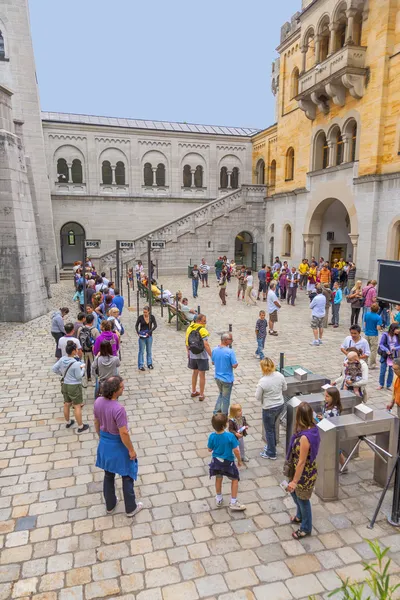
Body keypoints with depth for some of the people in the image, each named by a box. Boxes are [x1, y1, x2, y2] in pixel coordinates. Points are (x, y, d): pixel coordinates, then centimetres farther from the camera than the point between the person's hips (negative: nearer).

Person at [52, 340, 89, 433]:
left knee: (67, 404, 23)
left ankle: (67, 422, 42)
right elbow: (79, 376, -18)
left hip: (65, 384, 7)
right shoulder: (75, 364, -27)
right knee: (77, 406, 5)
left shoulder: (62, 359, -7)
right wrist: (82, 368, -4)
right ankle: (80, 427, 16)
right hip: (74, 386, -7)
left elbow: (54, 368, 2)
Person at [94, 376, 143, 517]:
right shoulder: (118, 409, -34)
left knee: (108, 475, 24)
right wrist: (131, 450, -13)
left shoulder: (98, 401, -12)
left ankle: (110, 505, 43)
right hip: (118, 445, -7)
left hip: (105, 443, 7)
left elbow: (96, 423, 3)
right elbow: (124, 433, -27)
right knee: (127, 475, 15)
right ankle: (131, 508, 32)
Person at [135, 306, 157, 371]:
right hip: (142, 336, -2)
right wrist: (138, 333, -16)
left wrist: (149, 332, -19)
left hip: (149, 336, 2)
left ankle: (149, 364, 24)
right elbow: (136, 326, -1)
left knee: (149, 351, 12)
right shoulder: (140, 317, -8)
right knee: (141, 351, 1)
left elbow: (155, 325, -8)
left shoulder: (152, 317, -4)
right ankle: (141, 365, 8)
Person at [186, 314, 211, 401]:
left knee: (195, 372, 22)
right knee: (202, 375, 7)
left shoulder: (189, 328, 2)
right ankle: (201, 395, 15)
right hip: (202, 356, -6)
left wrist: (188, 352, 22)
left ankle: (193, 392, 32)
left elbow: (187, 342, 9)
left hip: (192, 355, 6)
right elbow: (206, 345, -25)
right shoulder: (202, 330, -18)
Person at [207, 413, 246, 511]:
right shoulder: (230, 436, -28)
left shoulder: (212, 436, -18)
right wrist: (239, 460, -2)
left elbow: (210, 449, -4)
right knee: (234, 480, 19)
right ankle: (233, 503, 23)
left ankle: (219, 500, 41)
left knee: (218, 479, 25)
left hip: (216, 461, 3)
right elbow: (236, 450, -20)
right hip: (228, 462, -3)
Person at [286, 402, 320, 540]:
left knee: (303, 500, 16)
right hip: (306, 471, 9)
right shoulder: (313, 428, -10)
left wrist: (295, 481, -19)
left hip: (305, 474, -9)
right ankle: (300, 516, 55)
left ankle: (306, 528, 40)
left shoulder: (304, 437, -37)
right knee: (293, 492, 30)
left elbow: (301, 462, -28)